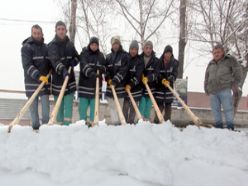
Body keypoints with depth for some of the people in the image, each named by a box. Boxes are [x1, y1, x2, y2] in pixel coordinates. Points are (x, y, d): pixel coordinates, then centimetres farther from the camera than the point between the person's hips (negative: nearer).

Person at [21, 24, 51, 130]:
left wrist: (49, 74, 7)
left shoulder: (46, 47, 13)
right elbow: (27, 65, -14)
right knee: (33, 105, 2)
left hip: (45, 81, 4)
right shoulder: (26, 47, -3)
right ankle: (35, 126, 12)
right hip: (32, 81, -3)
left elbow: (50, 63, 23)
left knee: (46, 104, 0)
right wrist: (39, 76, -24)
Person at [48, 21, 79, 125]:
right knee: (59, 107, 7)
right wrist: (63, 70, -42)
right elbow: (55, 61, -24)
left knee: (68, 106, -2)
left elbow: (76, 57, 21)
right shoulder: (51, 45, -7)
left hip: (70, 79, 3)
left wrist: (73, 62, -3)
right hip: (57, 80, -3)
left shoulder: (70, 44, 8)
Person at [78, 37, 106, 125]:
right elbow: (84, 66, -17)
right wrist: (92, 73, -35)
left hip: (96, 84, 2)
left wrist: (100, 68, -11)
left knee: (94, 105, 3)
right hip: (84, 83, -2)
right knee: (83, 105, 0)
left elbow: (105, 68, 13)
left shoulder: (100, 55, 12)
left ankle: (93, 122, 14)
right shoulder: (84, 54, 0)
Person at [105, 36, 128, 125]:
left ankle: (119, 121, 6)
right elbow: (106, 69, 10)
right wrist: (108, 79, -8)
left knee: (120, 104, -1)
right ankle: (114, 121, 8)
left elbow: (123, 70, -11)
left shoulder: (124, 55, -1)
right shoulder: (108, 56, 14)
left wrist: (116, 80, -21)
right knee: (112, 104, 3)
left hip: (120, 84, -4)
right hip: (110, 84, 4)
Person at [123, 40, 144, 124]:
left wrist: (131, 84, -28)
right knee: (124, 108, 4)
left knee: (133, 107, 6)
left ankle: (130, 123, 16)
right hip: (124, 87, 2)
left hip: (135, 89, -2)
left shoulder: (140, 61, -6)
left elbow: (138, 76, -15)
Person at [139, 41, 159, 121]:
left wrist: (148, 78, -28)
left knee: (148, 105, 9)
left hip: (151, 86, 1)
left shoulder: (155, 61, -3)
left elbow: (156, 74, -13)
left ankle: (147, 120, 21)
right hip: (140, 86, -1)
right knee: (142, 104, -4)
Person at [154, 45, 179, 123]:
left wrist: (169, 80, -24)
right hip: (159, 86, -1)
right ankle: (156, 121, 6)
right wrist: (162, 79, -19)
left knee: (168, 105, 5)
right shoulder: (159, 61, -1)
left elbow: (174, 74, -5)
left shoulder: (175, 62, 2)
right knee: (160, 105, -2)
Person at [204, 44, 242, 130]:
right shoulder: (210, 64, 21)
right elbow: (206, 77, 25)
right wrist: (206, 89, 16)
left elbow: (237, 72, 4)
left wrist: (235, 85, -4)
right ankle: (218, 126, 12)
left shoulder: (230, 60, 8)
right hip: (212, 91, 5)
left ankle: (230, 127, -4)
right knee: (215, 110, 5)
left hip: (224, 89, -5)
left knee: (228, 109, -7)